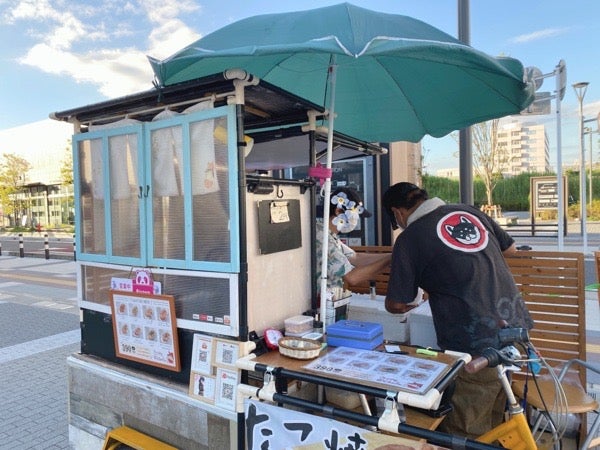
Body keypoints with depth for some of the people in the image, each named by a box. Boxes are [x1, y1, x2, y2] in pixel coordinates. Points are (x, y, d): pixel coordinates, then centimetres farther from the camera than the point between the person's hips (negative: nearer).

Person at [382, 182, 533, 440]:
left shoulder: (409, 239, -10)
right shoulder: (470, 211, 7)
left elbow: (396, 305, -5)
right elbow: (510, 248, 20)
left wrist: (395, 304, 17)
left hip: (477, 344, -7)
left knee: (466, 433, 11)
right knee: (493, 422, 26)